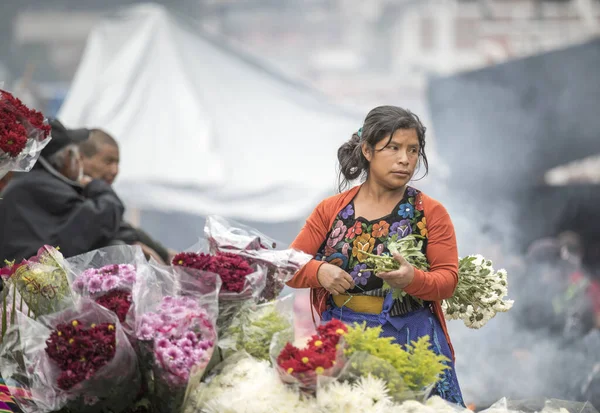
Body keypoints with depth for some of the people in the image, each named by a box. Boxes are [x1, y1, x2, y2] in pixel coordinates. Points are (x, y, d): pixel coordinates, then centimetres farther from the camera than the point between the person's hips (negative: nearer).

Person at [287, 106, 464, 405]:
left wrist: (412, 279, -25)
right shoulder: (330, 210, 7)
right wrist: (319, 271, -14)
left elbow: (448, 279, -4)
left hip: (410, 341, -1)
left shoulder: (430, 212, 3)